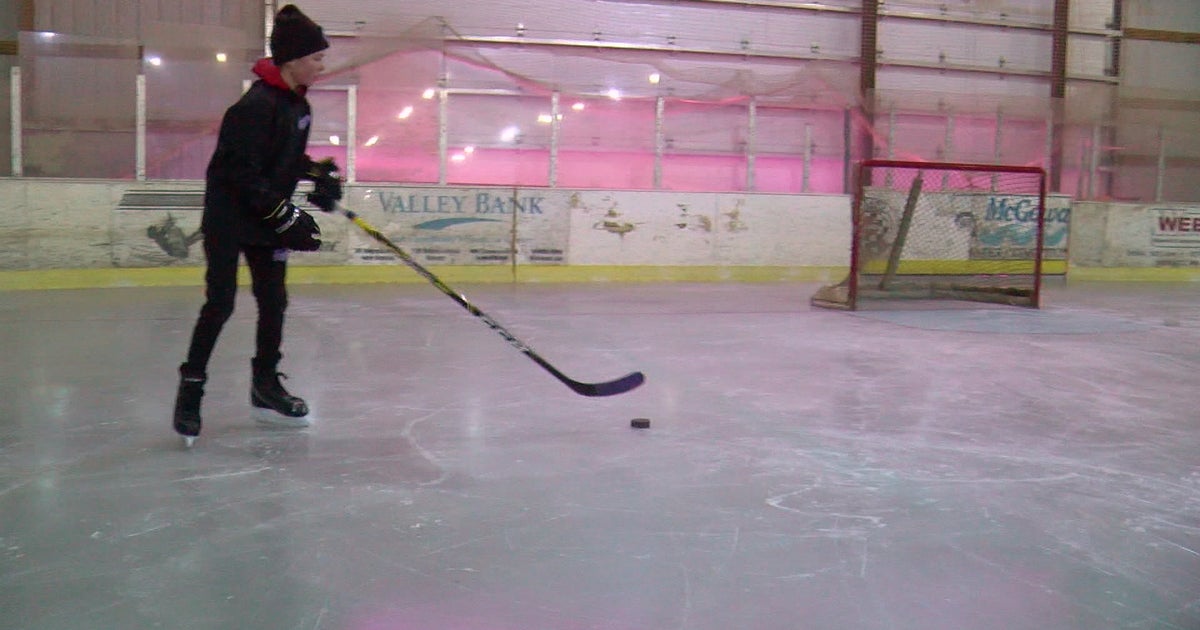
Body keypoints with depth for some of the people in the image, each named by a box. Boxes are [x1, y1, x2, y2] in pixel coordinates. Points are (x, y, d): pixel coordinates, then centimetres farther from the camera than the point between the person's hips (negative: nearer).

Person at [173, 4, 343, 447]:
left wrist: (319, 172, 2)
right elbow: (243, 174, -24)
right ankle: (190, 388, 4)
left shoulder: (297, 104, 6)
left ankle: (266, 385, 24)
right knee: (221, 303, -8)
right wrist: (287, 217, -25)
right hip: (229, 217, -9)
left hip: (267, 219, 9)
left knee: (274, 301, 11)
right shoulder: (256, 106, -22)